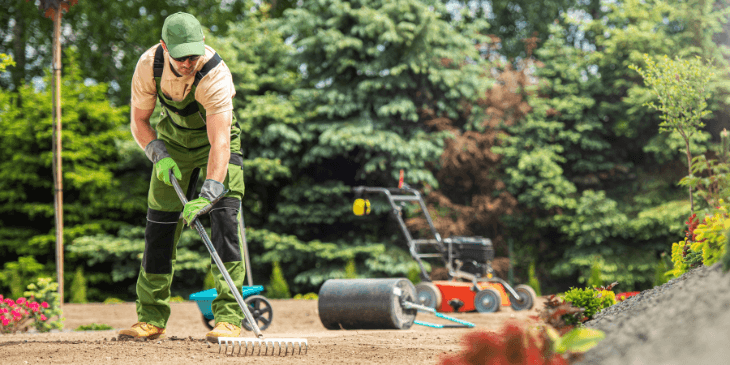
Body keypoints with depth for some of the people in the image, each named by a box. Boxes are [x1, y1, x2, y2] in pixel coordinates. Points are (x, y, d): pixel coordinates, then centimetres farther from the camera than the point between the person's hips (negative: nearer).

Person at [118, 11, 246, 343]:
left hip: (215, 138, -4)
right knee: (159, 224, 0)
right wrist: (159, 155, -23)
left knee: (224, 217, -19)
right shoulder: (149, 65, -22)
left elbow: (220, 142, -41)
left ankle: (228, 317, -18)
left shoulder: (215, 74, -35)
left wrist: (207, 194, -51)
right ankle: (151, 318, 9)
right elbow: (139, 121, -7)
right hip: (173, 140, 4)